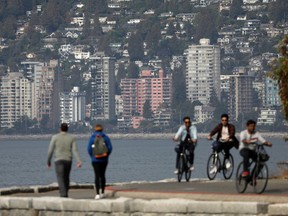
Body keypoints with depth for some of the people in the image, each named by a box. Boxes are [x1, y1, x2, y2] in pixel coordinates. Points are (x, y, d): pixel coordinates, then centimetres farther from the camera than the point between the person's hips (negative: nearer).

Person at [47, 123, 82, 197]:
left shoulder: (55, 137, -1)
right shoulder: (71, 138, 6)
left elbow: (50, 150, 0)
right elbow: (75, 150, -5)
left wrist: (48, 161, 12)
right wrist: (79, 161, -13)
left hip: (59, 160, -3)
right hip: (68, 160, 3)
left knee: (61, 179, -9)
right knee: (66, 178, 19)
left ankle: (63, 195, -25)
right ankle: (65, 194, 29)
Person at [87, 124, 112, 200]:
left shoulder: (92, 137, -4)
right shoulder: (105, 137, -1)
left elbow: (89, 149, -7)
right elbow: (109, 148, -5)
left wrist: (92, 156, 7)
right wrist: (106, 155, 8)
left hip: (95, 160, -2)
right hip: (104, 160, 2)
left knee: (97, 176, -5)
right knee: (102, 175, 15)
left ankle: (97, 194, -15)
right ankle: (102, 193, 21)